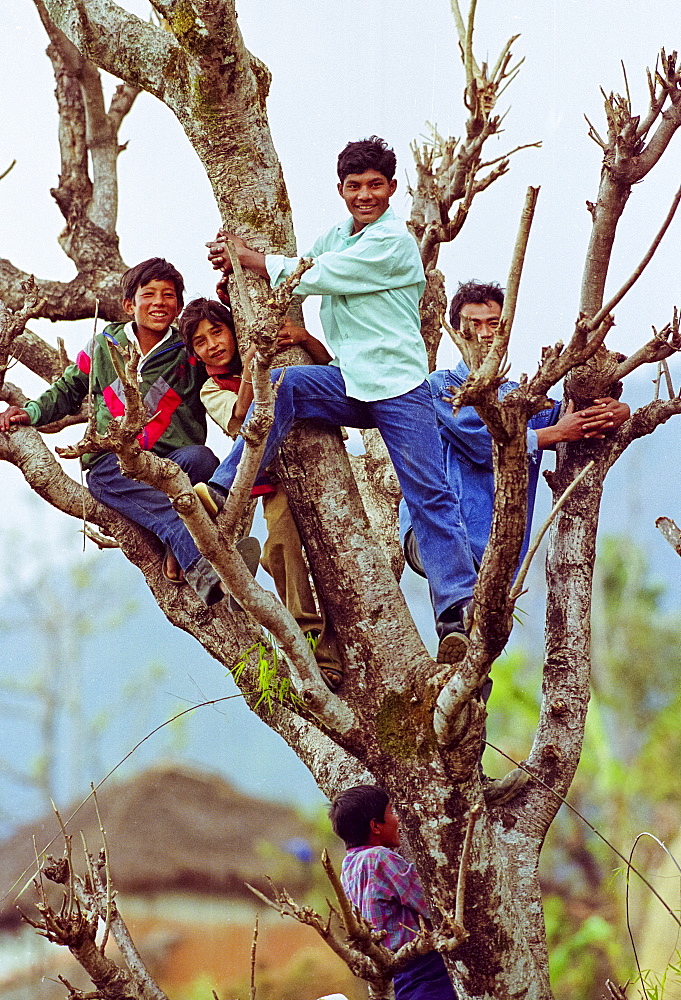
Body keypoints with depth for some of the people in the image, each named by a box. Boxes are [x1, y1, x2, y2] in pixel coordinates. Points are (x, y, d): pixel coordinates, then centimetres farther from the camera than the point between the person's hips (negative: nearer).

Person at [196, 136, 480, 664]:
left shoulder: (392, 242, -11)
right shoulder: (340, 234, 16)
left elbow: (310, 277, -12)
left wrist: (248, 256, -1)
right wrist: (237, 258, 1)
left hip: (399, 387, -7)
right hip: (349, 385, 7)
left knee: (431, 497, -11)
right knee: (282, 384, -20)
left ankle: (455, 614, -13)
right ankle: (223, 492, -24)